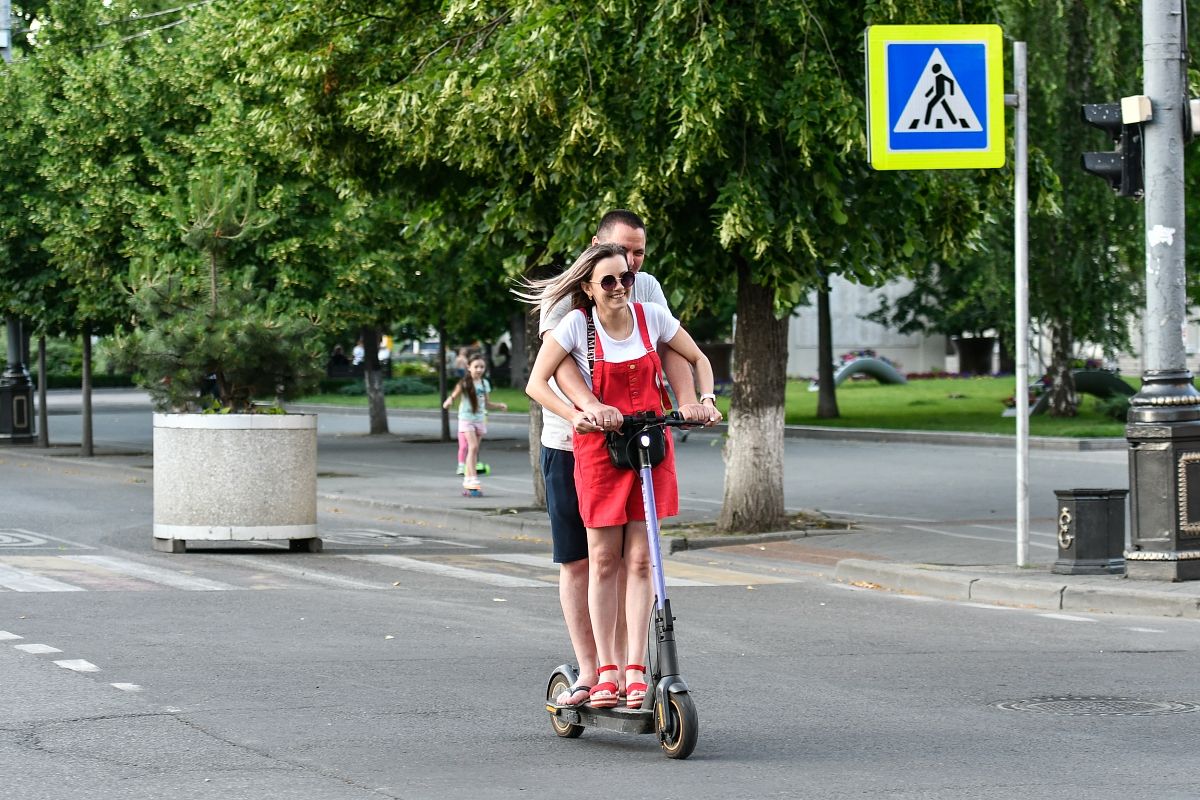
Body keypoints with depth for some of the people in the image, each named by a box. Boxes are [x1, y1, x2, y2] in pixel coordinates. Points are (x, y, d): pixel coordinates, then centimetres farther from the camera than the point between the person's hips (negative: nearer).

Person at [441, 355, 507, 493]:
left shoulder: (484, 383, 8)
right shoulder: (464, 383, -7)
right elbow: (454, 396, -9)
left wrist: (499, 406, 4)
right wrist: (448, 402, -30)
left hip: (480, 419, 5)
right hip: (466, 419, -5)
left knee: (474, 450, 8)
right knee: (473, 447, -17)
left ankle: (467, 479, 16)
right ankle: (473, 479, -19)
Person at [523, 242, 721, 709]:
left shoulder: (652, 317, -1)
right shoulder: (576, 324, -9)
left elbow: (698, 360, 12)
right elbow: (536, 383, -10)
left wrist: (706, 400, -5)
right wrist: (579, 415, -24)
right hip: (598, 448, -2)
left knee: (640, 560, -1)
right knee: (603, 561, 0)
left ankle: (636, 671, 0)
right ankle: (606, 671, 4)